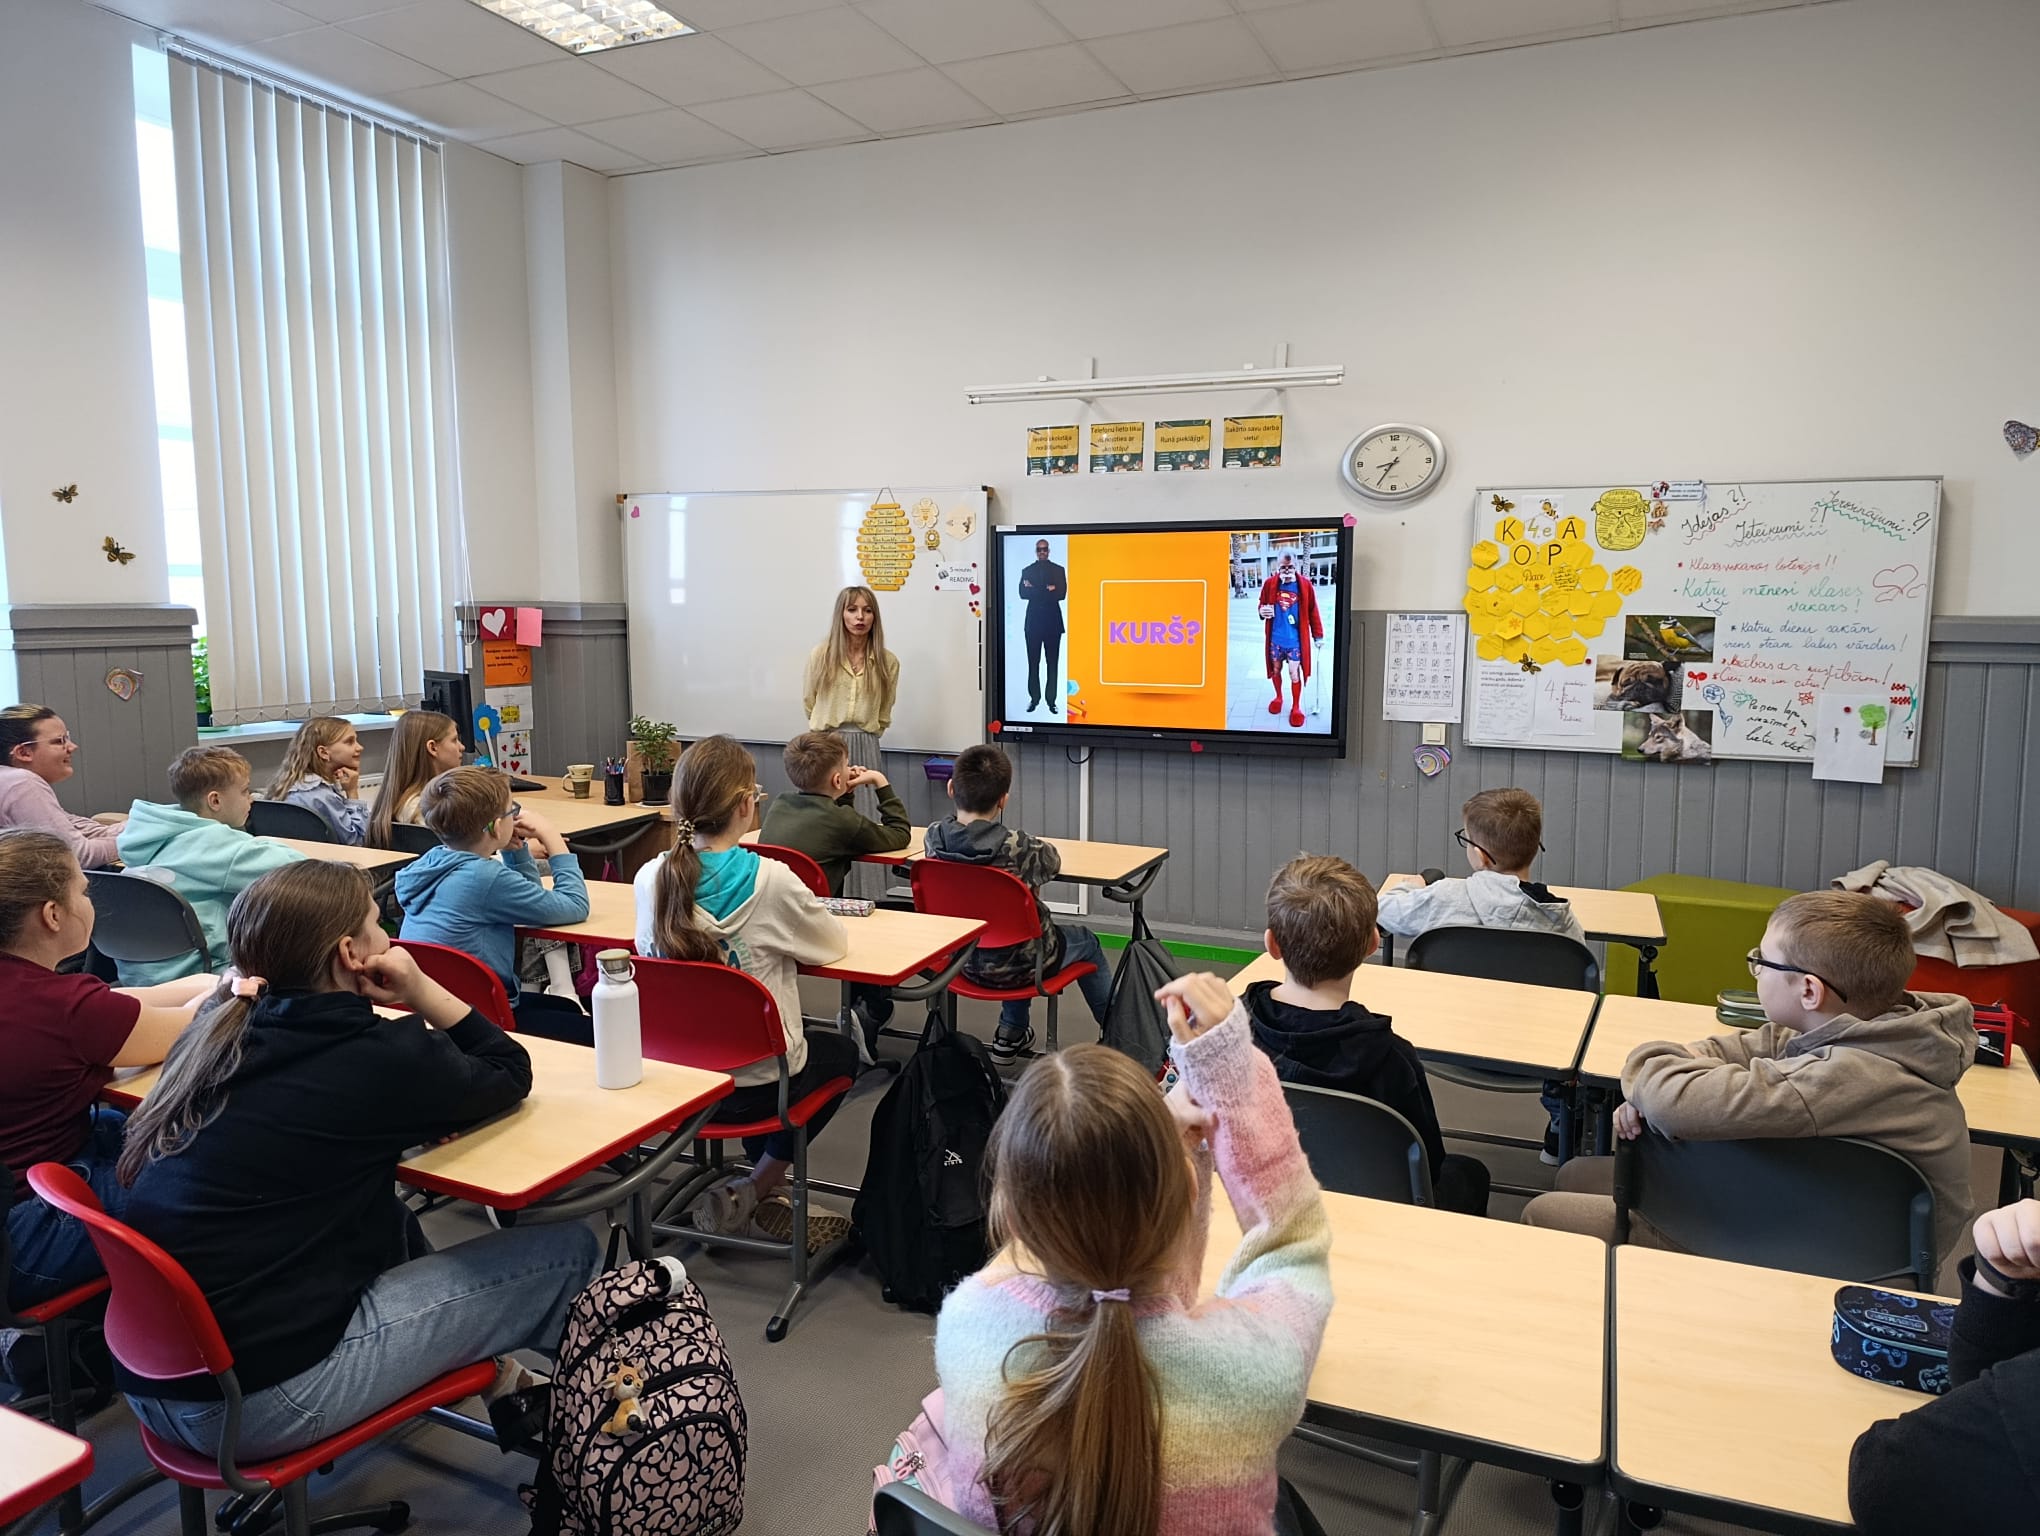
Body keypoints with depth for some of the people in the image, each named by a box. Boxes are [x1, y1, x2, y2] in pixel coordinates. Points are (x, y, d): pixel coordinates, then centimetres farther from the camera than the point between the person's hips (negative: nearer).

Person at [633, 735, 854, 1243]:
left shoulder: (650, 878, -9)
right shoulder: (769, 881, -23)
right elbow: (836, 942, -8)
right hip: (754, 1086, -5)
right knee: (840, 1052, 28)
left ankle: (758, 1187, 31)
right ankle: (753, 1191, 21)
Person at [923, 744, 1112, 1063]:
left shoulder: (933, 838, -17)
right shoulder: (1018, 846, -29)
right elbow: (1054, 862, -6)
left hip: (962, 959, 5)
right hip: (1017, 966, -5)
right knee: (1086, 941, 26)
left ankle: (1011, 1035, 43)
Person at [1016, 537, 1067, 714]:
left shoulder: (1058, 570, 9)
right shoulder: (1027, 571, 11)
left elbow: (1061, 593, -5)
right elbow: (1023, 593, -4)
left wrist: (1035, 592, -9)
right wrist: (1047, 591, -14)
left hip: (1052, 621, -1)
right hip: (1033, 620, 1)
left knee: (1052, 663, -1)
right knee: (1033, 663, 2)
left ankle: (1051, 699, 1)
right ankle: (1034, 698, 8)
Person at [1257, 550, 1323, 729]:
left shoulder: (1305, 584, -9)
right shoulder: (1270, 584, -5)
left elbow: (1313, 612, -3)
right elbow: (1262, 605, 9)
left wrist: (1318, 636, -2)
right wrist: (1263, 612, -16)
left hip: (1295, 639, -2)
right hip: (1275, 638, 2)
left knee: (1294, 673, 2)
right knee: (1276, 670, 17)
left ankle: (1296, 707, 18)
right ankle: (1279, 697, 41)